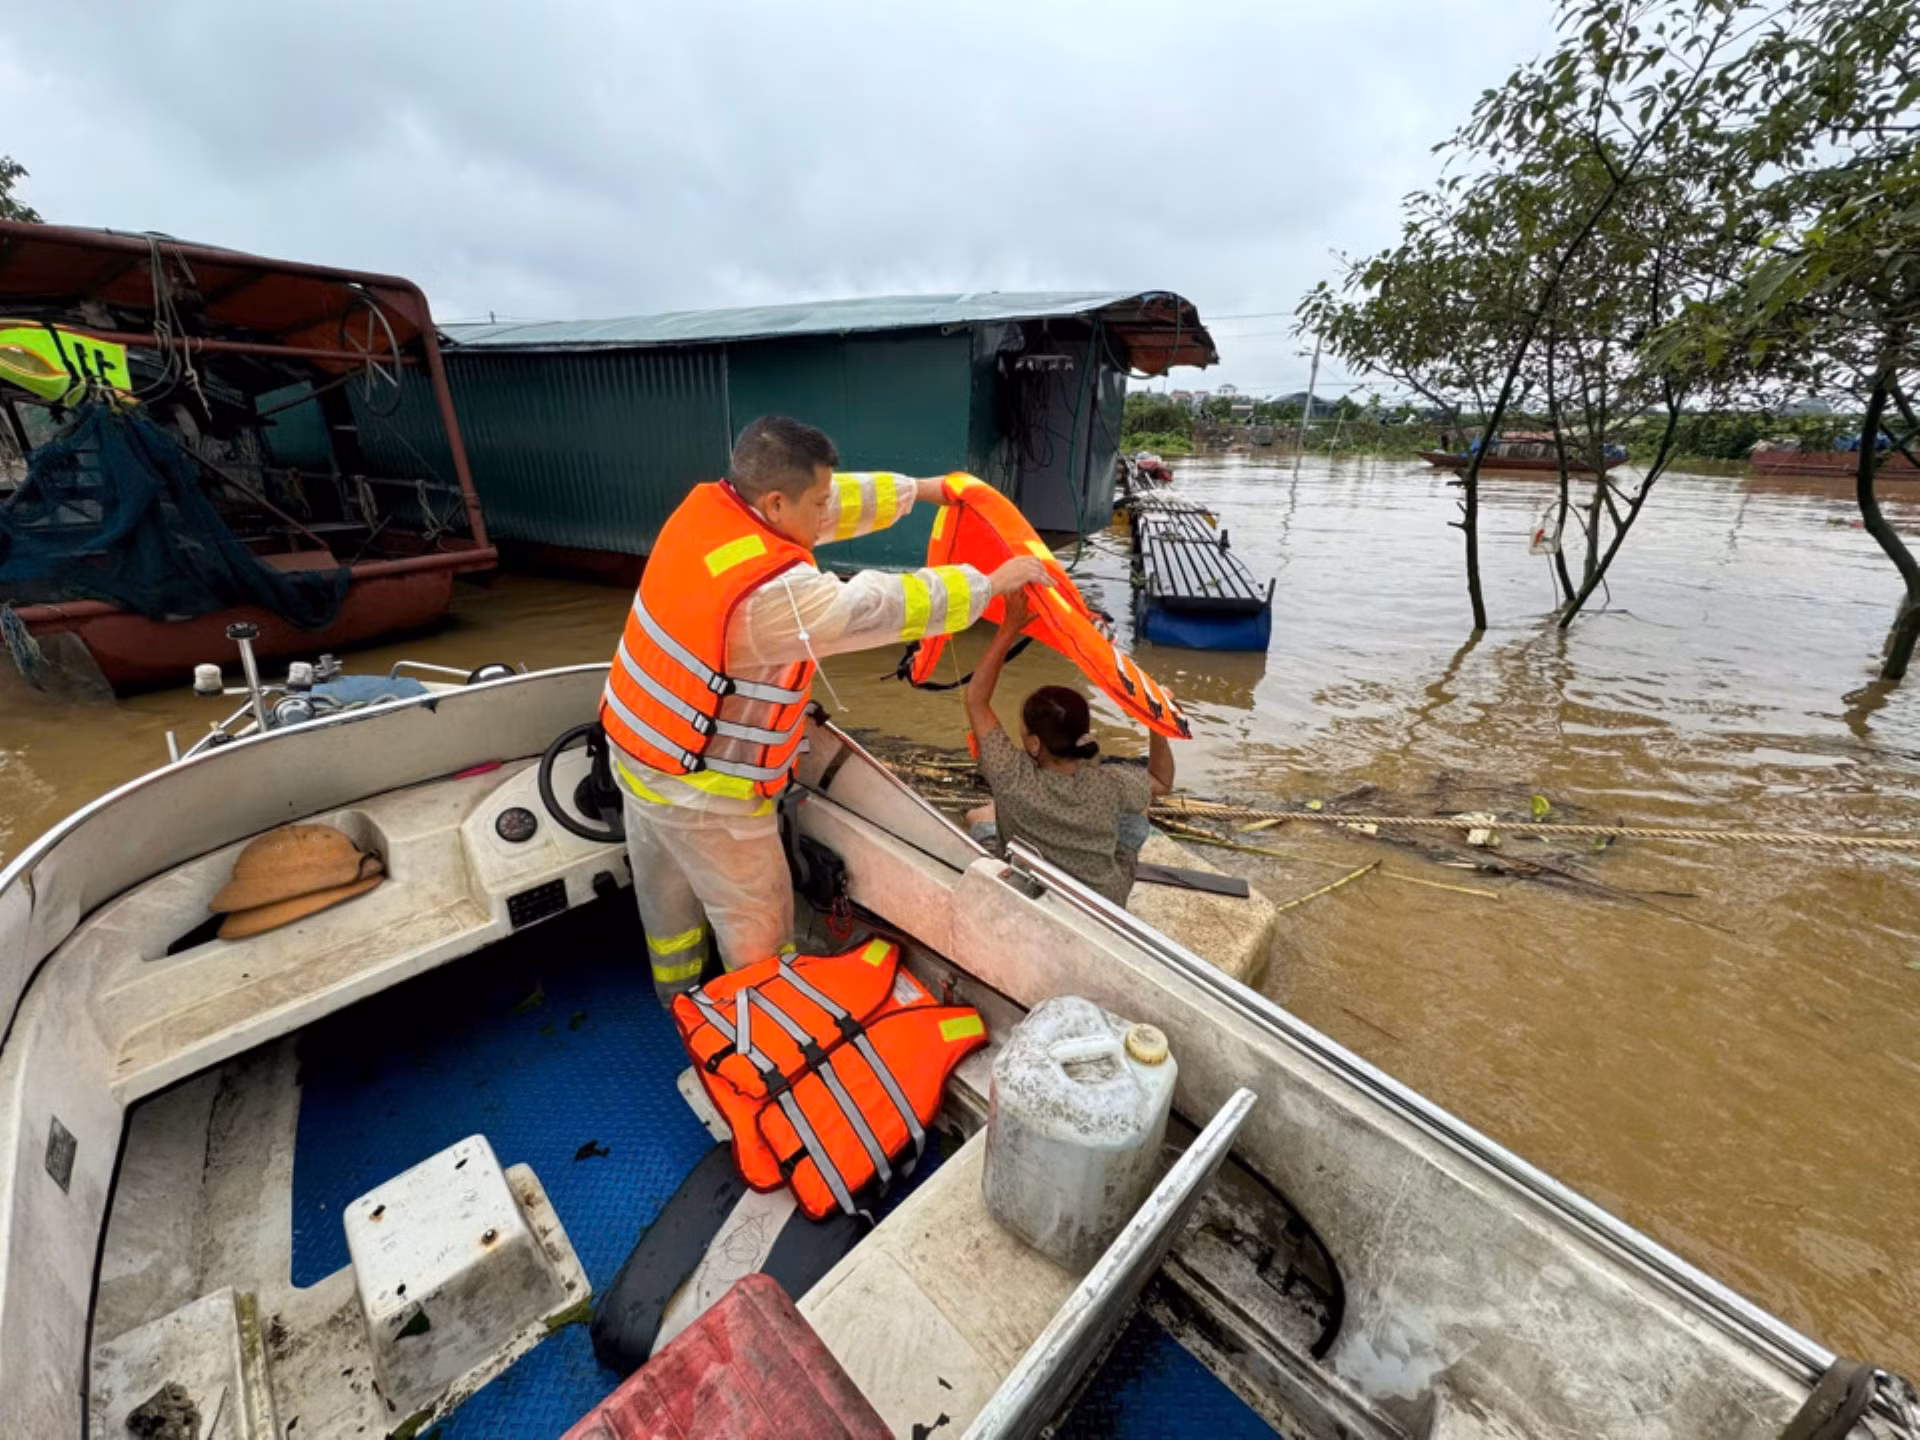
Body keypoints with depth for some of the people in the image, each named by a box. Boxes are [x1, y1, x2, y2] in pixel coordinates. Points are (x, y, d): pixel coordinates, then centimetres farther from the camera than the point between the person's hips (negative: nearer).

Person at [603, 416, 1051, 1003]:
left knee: (667, 894, 28)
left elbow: (842, 499, 2)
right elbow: (881, 607, -25)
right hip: (700, 788, -9)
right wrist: (990, 583, -13)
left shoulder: (708, 504, -8)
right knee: (754, 920, 14)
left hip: (638, 744, 9)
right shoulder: (772, 595, -33)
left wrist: (922, 488, 9)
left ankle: (677, 996, 52)